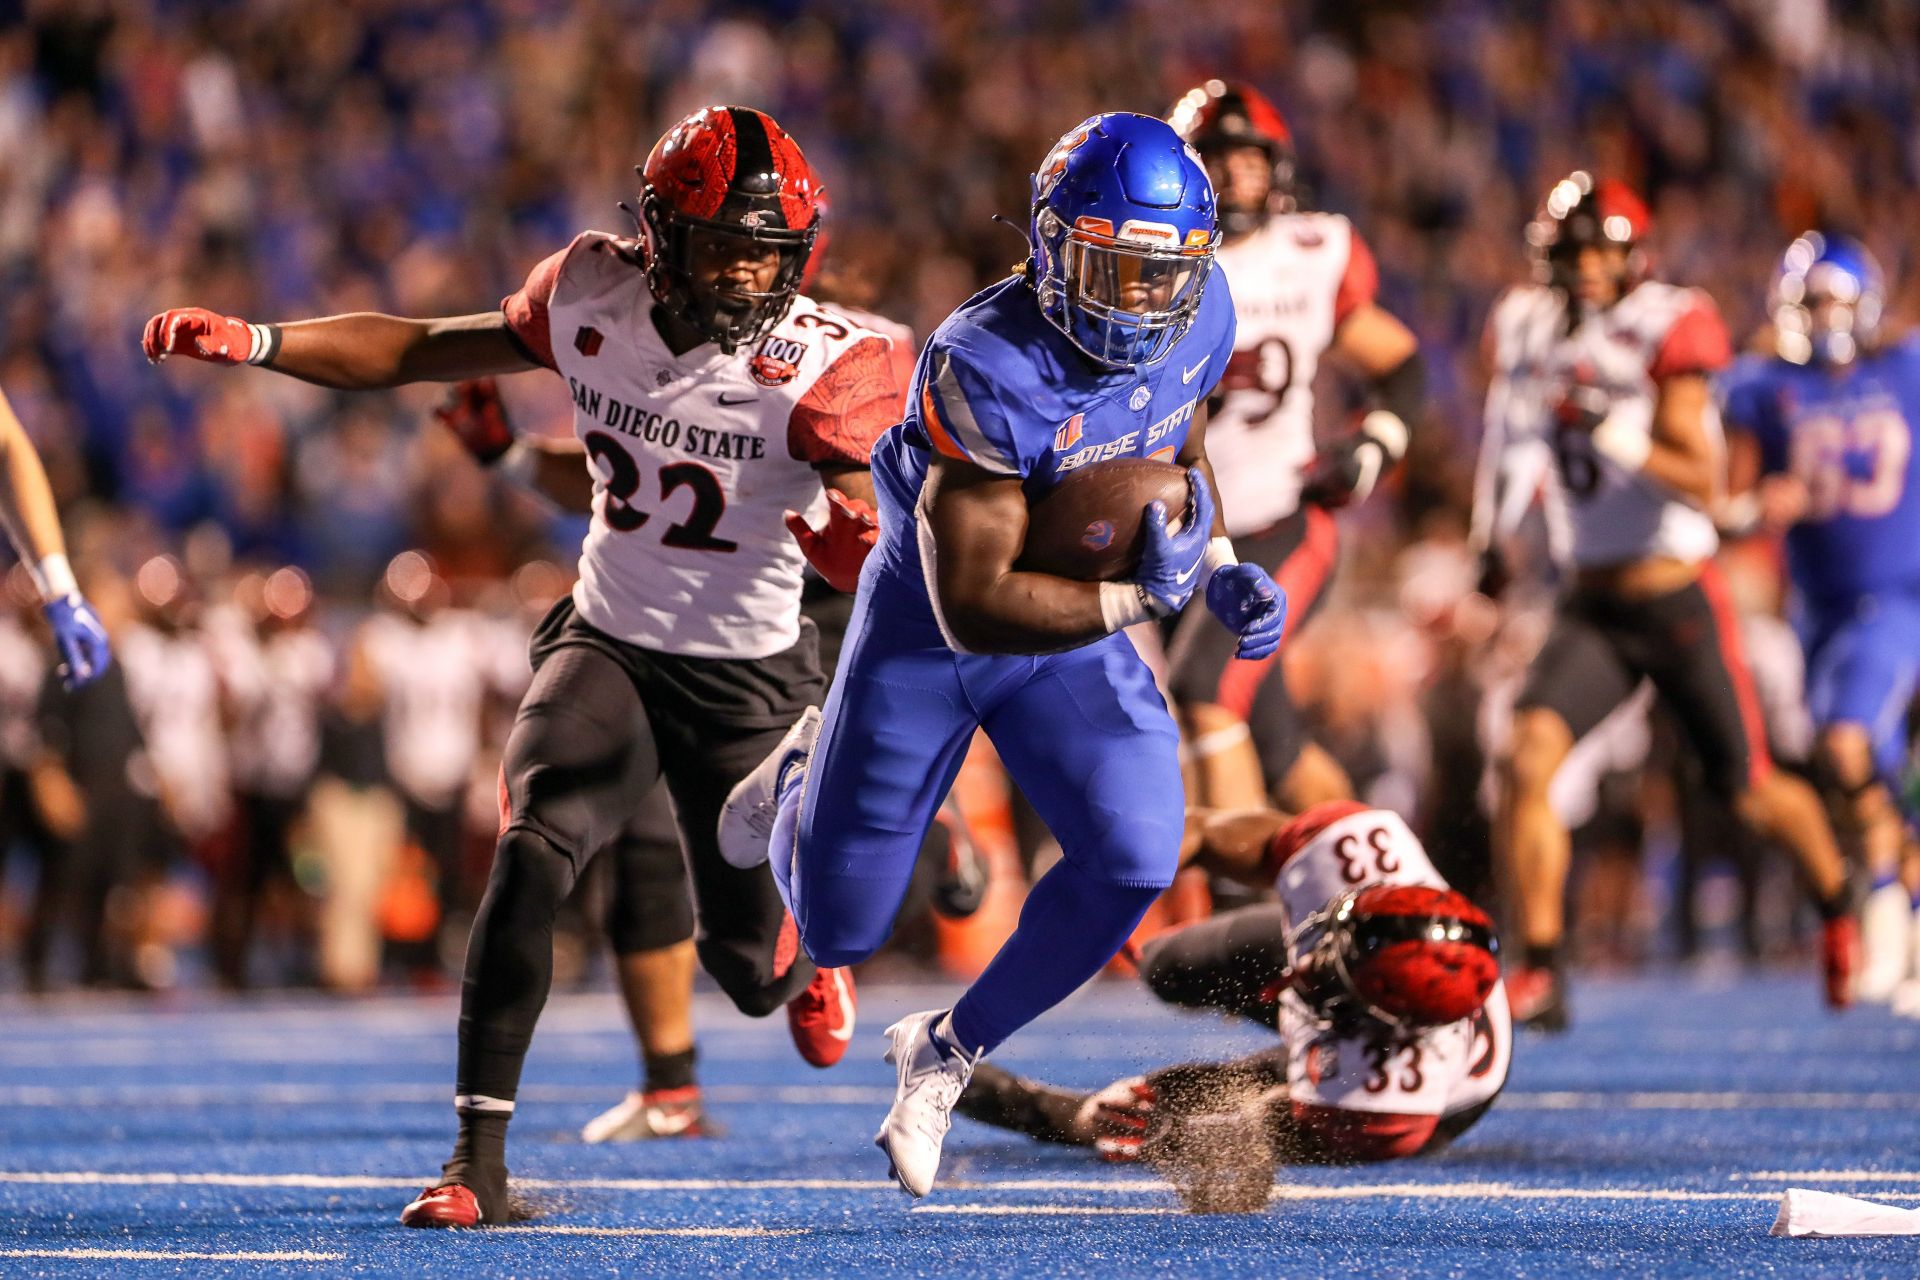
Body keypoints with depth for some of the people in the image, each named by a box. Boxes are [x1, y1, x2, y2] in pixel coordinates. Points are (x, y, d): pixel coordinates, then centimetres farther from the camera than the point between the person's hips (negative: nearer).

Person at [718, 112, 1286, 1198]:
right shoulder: (989, 369, -34)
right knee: (839, 927, 4)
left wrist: (1221, 571, -6)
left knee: (1135, 860, -18)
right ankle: (806, 780, 42)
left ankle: (948, 1053, 7)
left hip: (1074, 631, 4)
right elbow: (972, 607, -34)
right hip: (927, 623, -4)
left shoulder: (1198, 323, -15)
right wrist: (1139, 598, -37)